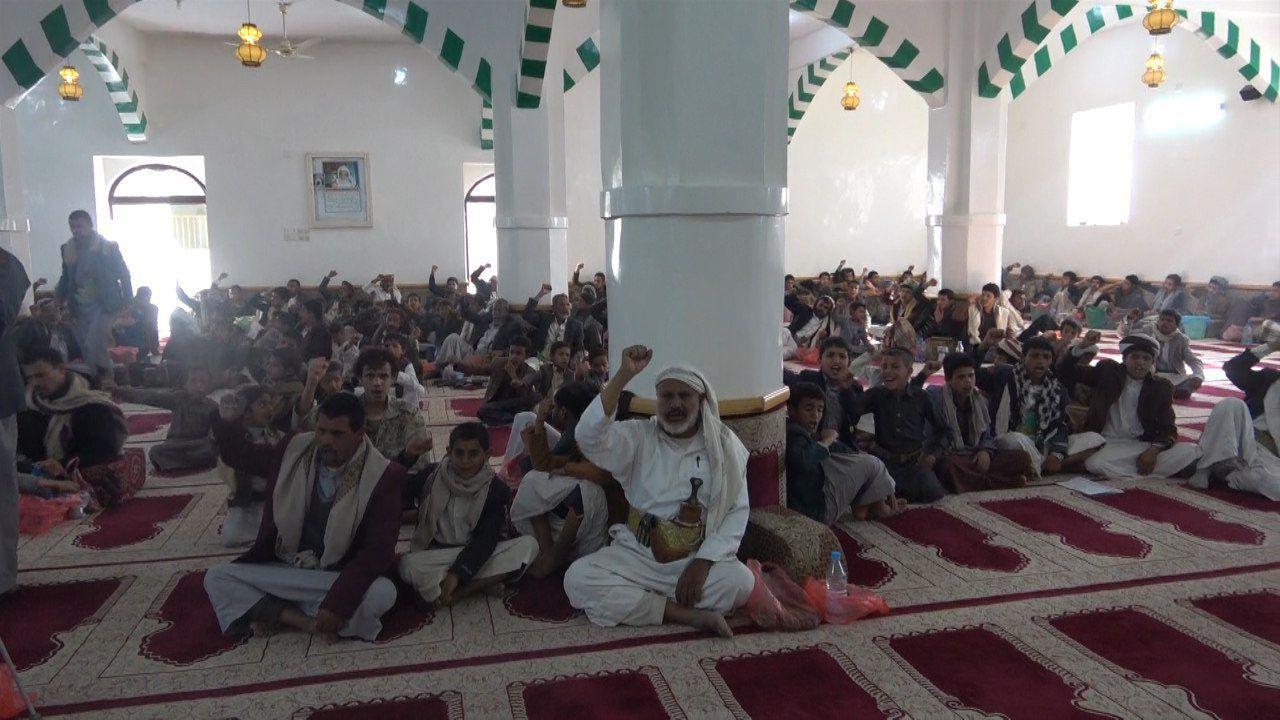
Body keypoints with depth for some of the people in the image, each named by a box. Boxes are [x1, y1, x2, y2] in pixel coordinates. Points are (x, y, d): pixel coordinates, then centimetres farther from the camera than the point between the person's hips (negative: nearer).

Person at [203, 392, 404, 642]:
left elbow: (378, 550, -19)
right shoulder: (295, 449, -1)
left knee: (383, 593, -33)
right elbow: (246, 458, 19)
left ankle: (271, 611, -17)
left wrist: (338, 603, -29)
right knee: (216, 577, -13)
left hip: (339, 577, -4)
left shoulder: (383, 476, -15)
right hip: (281, 569, 4)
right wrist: (226, 422, 0)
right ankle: (307, 622, -19)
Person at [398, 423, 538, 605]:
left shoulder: (496, 489, -7)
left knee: (528, 544, -24)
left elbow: (486, 539, -14)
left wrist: (457, 573, -24)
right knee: (407, 564, -32)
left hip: (477, 555, 0)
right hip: (436, 554, 0)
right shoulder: (432, 477, -3)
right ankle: (487, 582, -27)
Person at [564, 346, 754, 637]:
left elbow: (737, 511, -2)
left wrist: (703, 562, -16)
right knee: (578, 579, -24)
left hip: (699, 559, 0)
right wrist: (624, 375, -23)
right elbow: (589, 436, -19)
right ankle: (687, 614, -19)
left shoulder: (724, 444, 3)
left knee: (740, 581, -30)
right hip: (636, 555, 1)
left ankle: (632, 604, -14)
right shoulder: (639, 437, 1)